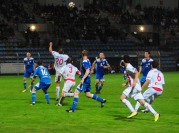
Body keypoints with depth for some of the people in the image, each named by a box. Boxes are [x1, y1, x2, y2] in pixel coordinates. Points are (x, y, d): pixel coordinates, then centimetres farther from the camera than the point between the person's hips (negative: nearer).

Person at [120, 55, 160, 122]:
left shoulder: (129, 67, -9)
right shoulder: (128, 67, 20)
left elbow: (137, 73, -23)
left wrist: (134, 82, -32)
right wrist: (126, 84, 34)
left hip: (134, 87, -9)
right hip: (135, 87, 9)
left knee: (122, 98, -8)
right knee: (143, 102, 4)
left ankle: (133, 111, -16)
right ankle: (155, 114, -5)